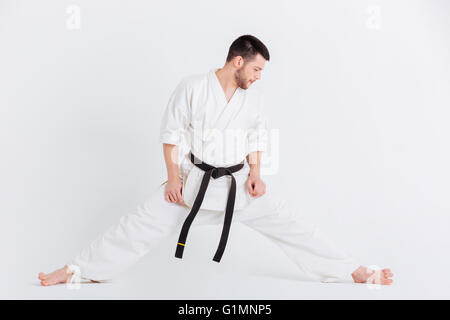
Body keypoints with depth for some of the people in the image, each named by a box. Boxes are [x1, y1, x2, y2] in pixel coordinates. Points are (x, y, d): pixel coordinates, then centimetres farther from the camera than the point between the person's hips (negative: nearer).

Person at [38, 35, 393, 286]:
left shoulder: (254, 99, 2)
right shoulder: (192, 87, -10)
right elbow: (171, 133, -6)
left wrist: (255, 174, -3)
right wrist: (173, 177, -11)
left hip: (239, 184, 3)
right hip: (194, 179, -2)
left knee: (290, 225, -1)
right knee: (140, 225, -6)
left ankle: (356, 272, 8)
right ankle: (76, 270, 7)